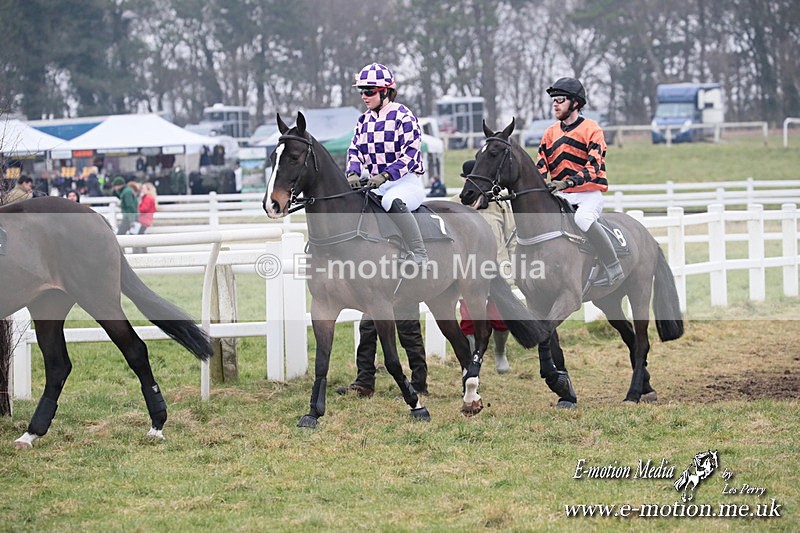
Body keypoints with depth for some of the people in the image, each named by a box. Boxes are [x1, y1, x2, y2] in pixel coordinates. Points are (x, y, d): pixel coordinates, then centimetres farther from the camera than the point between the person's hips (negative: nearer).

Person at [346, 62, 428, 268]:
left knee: (392, 201, -39)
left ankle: (419, 253, -37)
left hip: (405, 181, -8)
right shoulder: (364, 120, 13)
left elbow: (410, 154, -16)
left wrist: (384, 176, -26)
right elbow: (355, 150, 12)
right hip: (376, 184, 8)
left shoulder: (402, 116, -9)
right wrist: (353, 173, -10)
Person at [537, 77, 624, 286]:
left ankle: (613, 267, -27)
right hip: (562, 196, 6)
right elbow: (540, 167, 13)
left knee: (583, 218, -36)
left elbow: (593, 167, -16)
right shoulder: (551, 133, 13)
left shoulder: (591, 129, -5)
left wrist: (567, 182, -31)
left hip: (589, 193, -6)